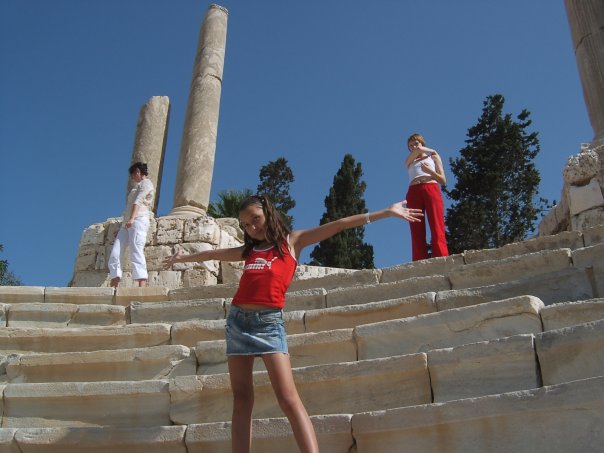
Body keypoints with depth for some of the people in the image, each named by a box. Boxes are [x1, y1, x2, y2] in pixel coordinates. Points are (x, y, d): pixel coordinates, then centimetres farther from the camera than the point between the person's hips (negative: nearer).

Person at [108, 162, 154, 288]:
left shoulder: (146, 183, 6)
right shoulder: (137, 186, 32)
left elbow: (138, 201, -10)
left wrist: (132, 218, -23)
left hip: (139, 220, -8)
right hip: (126, 223, 8)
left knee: (136, 253, -20)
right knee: (114, 254, -7)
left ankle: (142, 287, -29)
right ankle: (113, 289, -11)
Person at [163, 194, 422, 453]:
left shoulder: (291, 241, 9)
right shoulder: (248, 250, 21)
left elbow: (338, 225, 3)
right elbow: (213, 254, 38)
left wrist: (385, 212, 1)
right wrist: (184, 257, 53)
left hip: (269, 322, -5)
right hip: (237, 321, 5)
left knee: (288, 399, -15)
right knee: (241, 400, 3)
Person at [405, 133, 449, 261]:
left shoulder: (433, 157, 25)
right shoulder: (408, 161, 29)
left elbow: (443, 180, 15)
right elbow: (417, 150, 7)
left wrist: (430, 171, -2)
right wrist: (431, 151, 23)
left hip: (431, 189, -1)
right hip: (413, 193, 1)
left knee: (438, 230, -18)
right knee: (417, 234, -13)